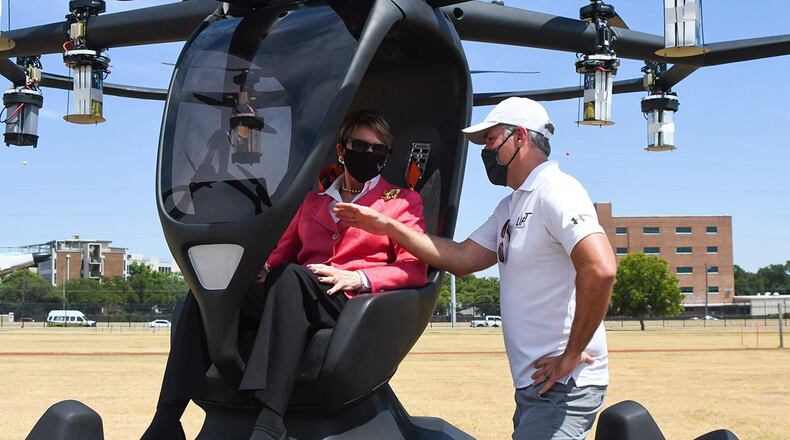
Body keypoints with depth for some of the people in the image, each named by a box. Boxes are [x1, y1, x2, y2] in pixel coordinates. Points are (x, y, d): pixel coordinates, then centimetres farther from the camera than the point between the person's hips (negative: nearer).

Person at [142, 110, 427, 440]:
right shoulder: (313, 200, 29)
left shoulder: (404, 202, 17)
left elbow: (415, 269, 5)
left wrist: (357, 278, -11)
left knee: (289, 277, -38)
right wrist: (262, 269, -1)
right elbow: (283, 250, 24)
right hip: (300, 294, 5)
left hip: (354, 303, -4)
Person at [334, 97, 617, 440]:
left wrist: (572, 354, -19)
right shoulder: (509, 208, 18)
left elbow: (600, 269, -26)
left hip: (563, 386, -9)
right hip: (533, 386, 9)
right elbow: (462, 258, 13)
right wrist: (387, 227, 8)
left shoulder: (555, 192, -13)